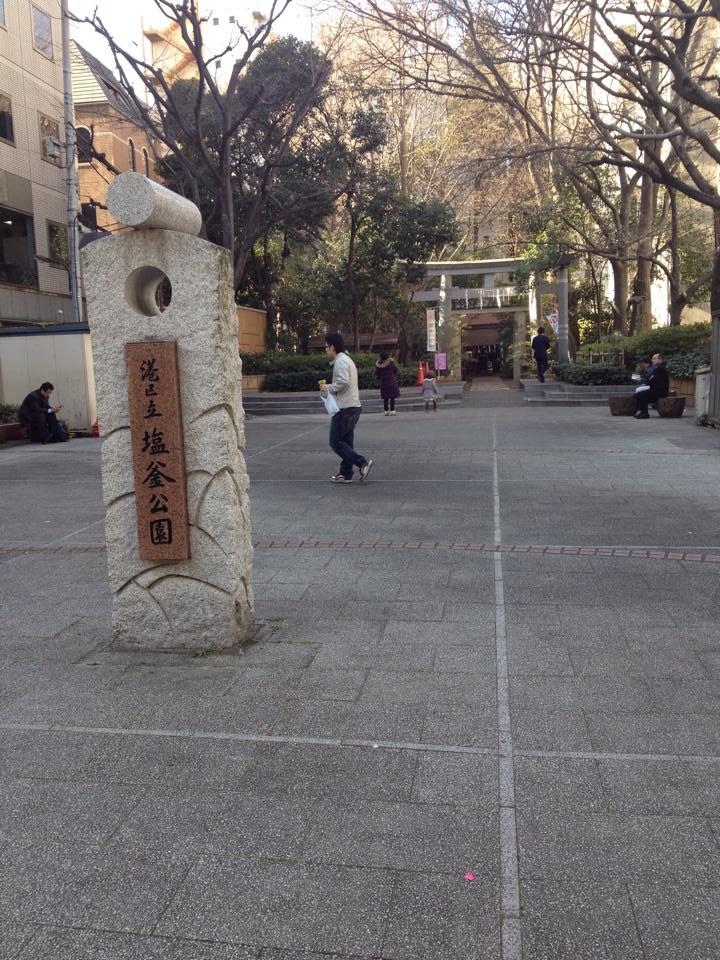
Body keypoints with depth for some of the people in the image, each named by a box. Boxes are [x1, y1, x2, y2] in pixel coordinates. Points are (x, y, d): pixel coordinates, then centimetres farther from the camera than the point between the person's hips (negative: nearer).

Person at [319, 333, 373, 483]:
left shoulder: (340, 361, -12)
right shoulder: (347, 360, 21)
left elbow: (343, 382, -25)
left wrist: (328, 388, -11)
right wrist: (329, 388, 14)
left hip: (344, 409, -10)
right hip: (353, 407, 10)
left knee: (336, 442, -6)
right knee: (346, 442, 12)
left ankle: (362, 462, -12)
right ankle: (345, 474, 14)